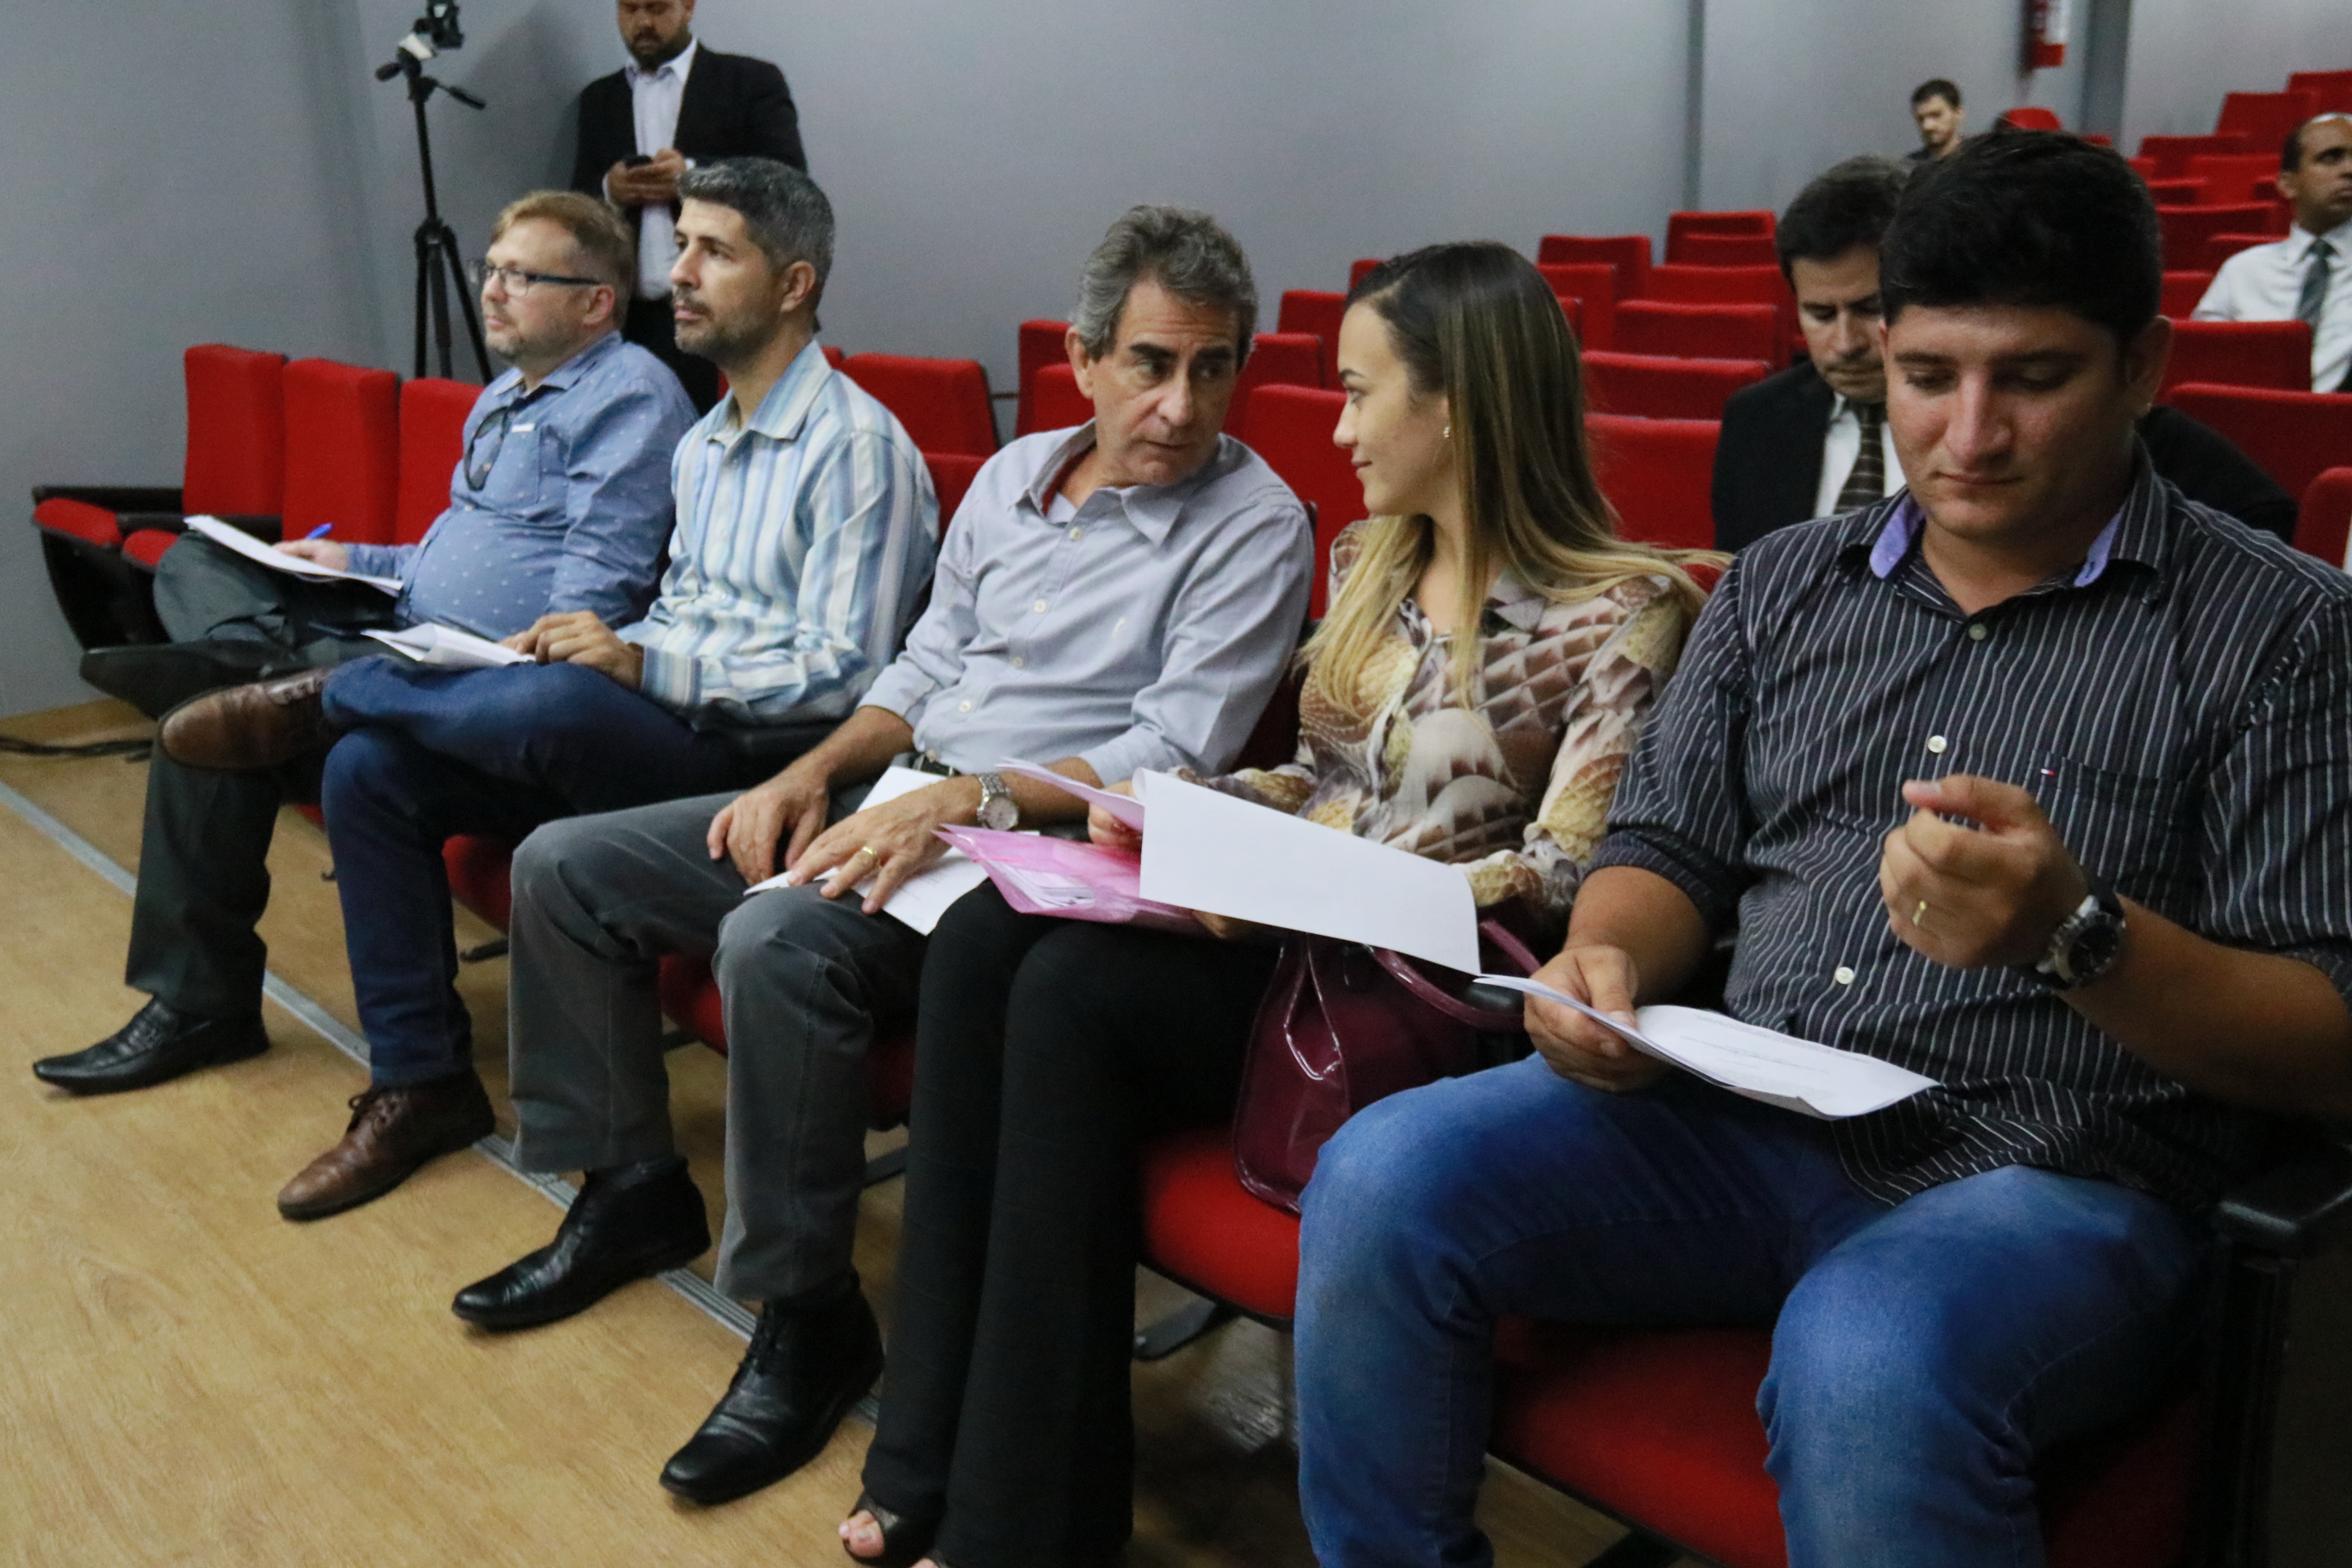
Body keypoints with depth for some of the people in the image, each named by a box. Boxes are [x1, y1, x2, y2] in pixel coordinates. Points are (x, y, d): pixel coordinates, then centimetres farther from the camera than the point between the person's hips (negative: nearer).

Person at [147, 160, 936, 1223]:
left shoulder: (858, 448, -11)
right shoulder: (704, 445, 19)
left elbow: (840, 677, -18)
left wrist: (641, 665, -24)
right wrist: (599, 648, 3)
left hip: (754, 756, -9)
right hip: (650, 733, 9)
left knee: (559, 702, -38)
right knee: (369, 769, -5)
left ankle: (326, 695, -5)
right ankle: (419, 1084, 3)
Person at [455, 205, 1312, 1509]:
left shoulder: (1255, 524, -9)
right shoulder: (1015, 473, 12)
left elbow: (1172, 755, -16)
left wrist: (966, 800, -25)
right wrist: (813, 773, 1)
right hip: (900, 795, 8)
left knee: (777, 942, -34)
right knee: (564, 867, 4)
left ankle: (809, 1316, -15)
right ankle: (632, 1192, 18)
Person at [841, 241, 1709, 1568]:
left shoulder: (1621, 609, -8)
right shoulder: (1368, 563, 14)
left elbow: (1559, 874, -15)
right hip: (1307, 944, 7)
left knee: (1074, 988, -28)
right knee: (986, 938, -20)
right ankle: (937, 1456, -16)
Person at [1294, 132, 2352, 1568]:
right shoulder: (1785, 583, 14)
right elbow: (1669, 849, 17)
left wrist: (2077, 937, -23)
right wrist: (1611, 957, -6)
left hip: (2048, 1179, -4)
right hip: (1738, 1121, 5)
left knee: (1869, 1362, -38)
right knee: (1384, 1181, -19)